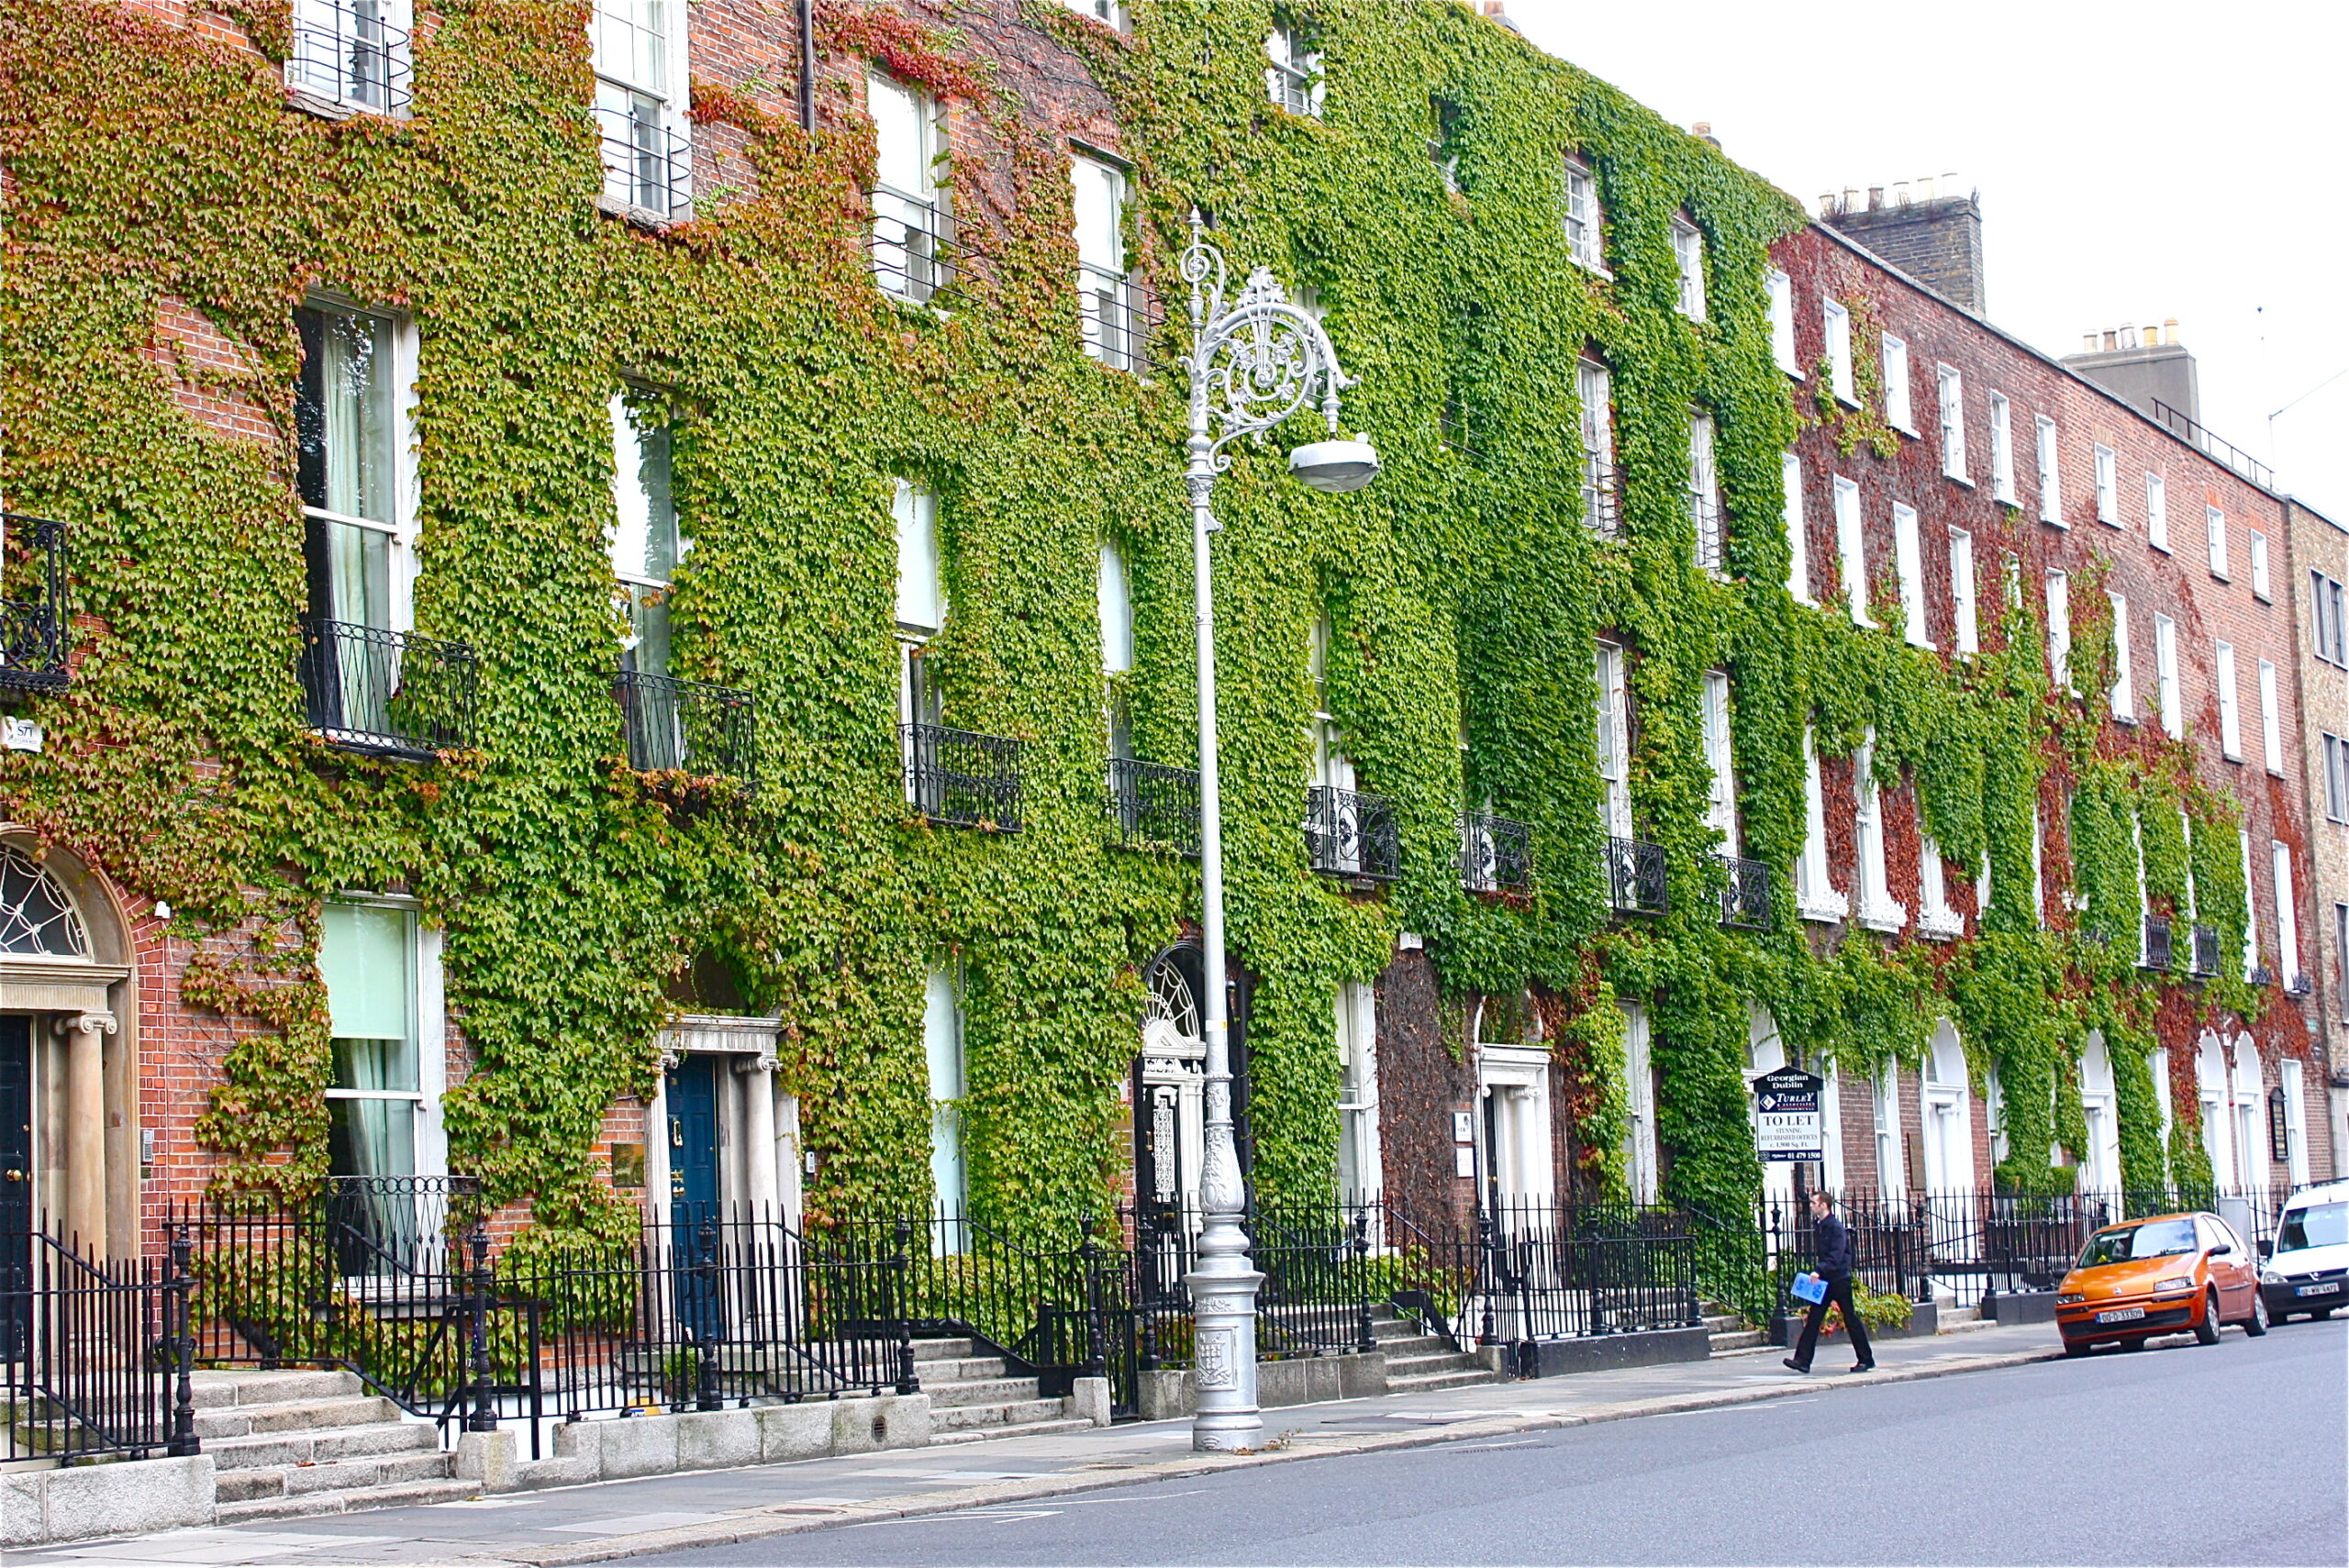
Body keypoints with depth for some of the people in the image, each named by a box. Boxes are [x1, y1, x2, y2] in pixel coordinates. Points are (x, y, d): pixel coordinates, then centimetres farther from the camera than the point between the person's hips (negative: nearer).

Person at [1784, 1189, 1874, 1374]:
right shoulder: (1818, 1226, 10)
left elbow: (1836, 1256, -24)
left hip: (1839, 1278, -8)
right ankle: (1803, 1360, -3)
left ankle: (1867, 1360, 11)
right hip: (1824, 1280, 8)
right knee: (1813, 1319, 0)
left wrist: (1819, 1270, -33)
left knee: (1850, 1319, 1)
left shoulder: (1836, 1227, -15)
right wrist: (1819, 1272, 11)